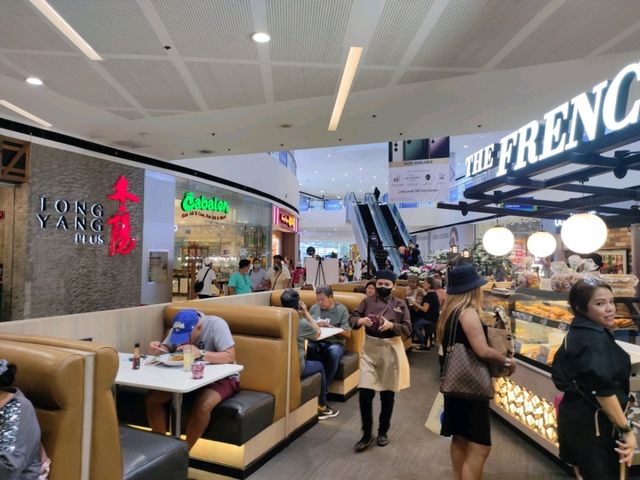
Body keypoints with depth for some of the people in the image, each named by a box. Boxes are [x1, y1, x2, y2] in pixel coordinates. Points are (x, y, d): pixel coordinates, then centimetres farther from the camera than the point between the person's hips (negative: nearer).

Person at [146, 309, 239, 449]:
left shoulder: (216, 325, -25)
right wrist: (158, 349, -24)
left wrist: (200, 354, -42)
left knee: (202, 406, -34)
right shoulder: (179, 329, -6)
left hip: (222, 377, -6)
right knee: (151, 399, -10)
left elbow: (230, 357, -31)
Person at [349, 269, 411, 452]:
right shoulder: (368, 301, 2)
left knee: (388, 394, 10)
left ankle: (383, 431, 30)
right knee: (365, 393, -5)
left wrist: (391, 325, -23)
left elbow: (408, 329, -5)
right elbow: (352, 318, 0)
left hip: (391, 350, 0)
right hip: (370, 348, 1)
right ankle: (367, 434, 13)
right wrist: (362, 320, -22)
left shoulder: (400, 304, -1)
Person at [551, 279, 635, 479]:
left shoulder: (576, 333, 8)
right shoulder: (595, 340, -22)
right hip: (593, 424, -9)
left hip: (574, 416, 9)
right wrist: (627, 430, -20)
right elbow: (603, 390, -28)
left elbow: (561, 371, 16)